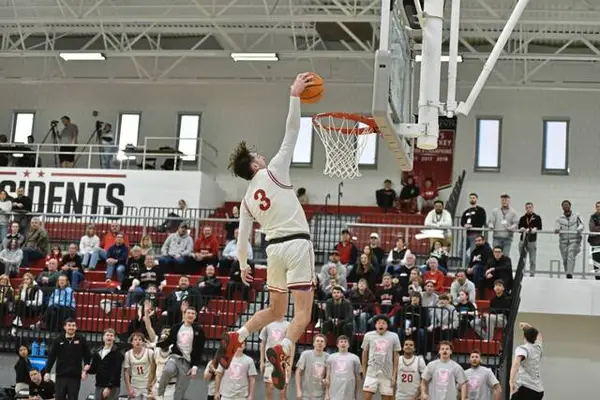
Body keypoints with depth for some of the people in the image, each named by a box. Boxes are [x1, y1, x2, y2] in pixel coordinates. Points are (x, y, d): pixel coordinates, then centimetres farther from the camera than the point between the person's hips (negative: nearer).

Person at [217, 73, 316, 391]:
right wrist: (294, 96, 2)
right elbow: (292, 132, -3)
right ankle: (283, 350, -30)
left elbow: (242, 236, 17)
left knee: (275, 310, 22)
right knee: (303, 313, -6)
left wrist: (242, 264, 29)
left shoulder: (247, 199, 14)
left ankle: (236, 337, 4)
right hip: (297, 244, -6)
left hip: (274, 248, 6)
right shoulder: (273, 171, 0)